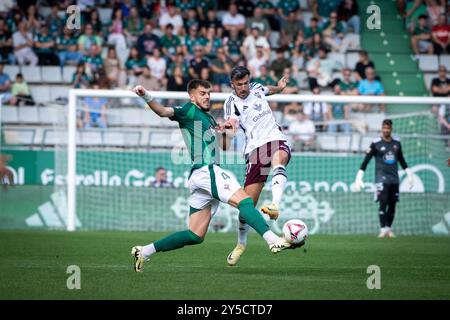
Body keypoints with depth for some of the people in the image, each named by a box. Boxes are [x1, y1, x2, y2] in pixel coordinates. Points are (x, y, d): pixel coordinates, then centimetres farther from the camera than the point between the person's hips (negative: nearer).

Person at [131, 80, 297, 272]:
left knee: (195, 236, 8)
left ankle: (145, 251, 10)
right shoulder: (189, 111, 2)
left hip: (199, 177, 9)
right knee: (244, 200, -22)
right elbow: (163, 112, -15)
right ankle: (273, 241, -35)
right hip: (206, 170, -9)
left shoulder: (209, 119, 26)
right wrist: (146, 97, -33)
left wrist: (226, 132, 9)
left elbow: (224, 146, 30)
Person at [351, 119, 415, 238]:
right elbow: (366, 161, -2)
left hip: (394, 179, 4)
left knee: (392, 205, 5)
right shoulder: (376, 144, -3)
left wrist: (409, 174, 21)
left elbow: (401, 160, 23)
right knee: (383, 203, -13)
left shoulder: (397, 143, 10)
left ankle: (388, 228, 14)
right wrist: (359, 178, -9)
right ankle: (383, 229, -13)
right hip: (381, 178, -4)